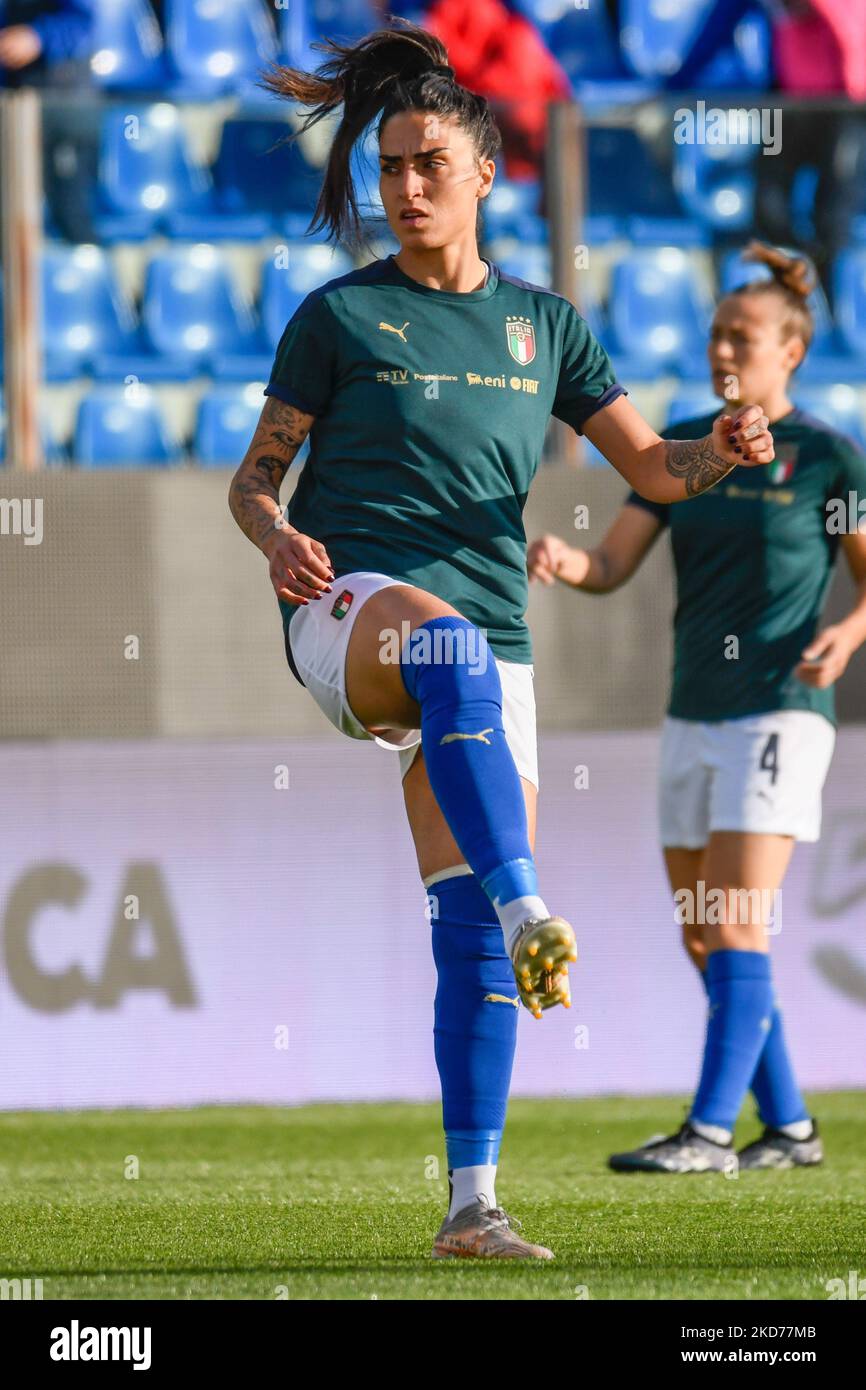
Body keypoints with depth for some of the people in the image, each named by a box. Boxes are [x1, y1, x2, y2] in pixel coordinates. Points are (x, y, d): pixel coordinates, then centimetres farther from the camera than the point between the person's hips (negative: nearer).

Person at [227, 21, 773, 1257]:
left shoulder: (544, 324, 16)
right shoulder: (339, 316, 7)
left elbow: (656, 468, 14)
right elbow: (254, 480, 8)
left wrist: (726, 450, -8)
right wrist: (277, 540, -15)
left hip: (490, 646, 4)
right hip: (349, 604, -4)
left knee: (471, 934, -4)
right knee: (453, 651, -41)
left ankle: (472, 1203, -2)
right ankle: (529, 915, -53)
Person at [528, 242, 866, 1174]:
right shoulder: (684, 447, 11)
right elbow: (615, 564, 6)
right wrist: (566, 563, -16)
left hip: (778, 712, -7)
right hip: (695, 714, 7)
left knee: (733, 928, -14)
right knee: (703, 940, 6)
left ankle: (710, 1131, -16)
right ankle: (788, 1127, 15)